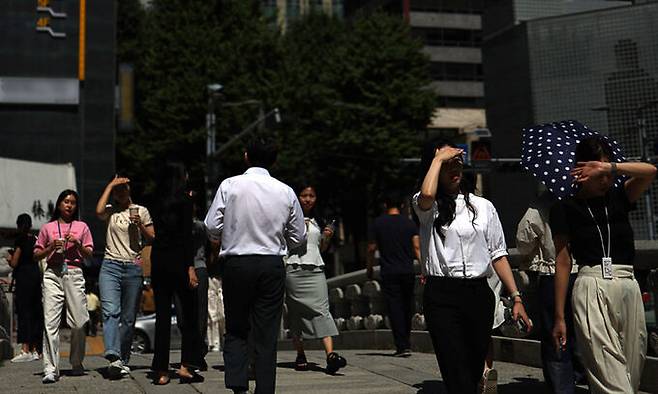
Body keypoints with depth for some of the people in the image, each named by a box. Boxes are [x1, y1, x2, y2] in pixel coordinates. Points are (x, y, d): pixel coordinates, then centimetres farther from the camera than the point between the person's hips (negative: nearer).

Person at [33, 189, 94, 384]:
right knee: (50, 322, -10)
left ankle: (77, 364, 15)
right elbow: (36, 255, 14)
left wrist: (78, 245, -7)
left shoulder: (82, 226, 16)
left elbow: (89, 255, 12)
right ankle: (51, 369, -12)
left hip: (74, 274, 0)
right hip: (52, 274, 0)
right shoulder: (47, 228, 16)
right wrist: (51, 247, -4)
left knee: (78, 322, -2)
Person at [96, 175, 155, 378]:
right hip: (110, 266, -1)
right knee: (110, 311, -20)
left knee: (128, 318, 3)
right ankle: (113, 357, -31)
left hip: (133, 268, 1)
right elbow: (98, 211, -14)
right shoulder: (110, 211, 11)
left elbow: (153, 239, 10)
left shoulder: (141, 211, 12)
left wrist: (139, 225, -8)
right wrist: (110, 185, -5)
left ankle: (123, 360, 13)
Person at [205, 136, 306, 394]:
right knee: (267, 336, 7)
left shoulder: (230, 185, -4)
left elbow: (212, 227, -5)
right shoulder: (286, 191, 2)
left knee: (236, 331, 11)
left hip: (237, 264, -1)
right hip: (273, 266, 1)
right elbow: (299, 237, 8)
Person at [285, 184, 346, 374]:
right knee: (296, 314, 1)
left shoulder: (317, 221, 21)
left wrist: (327, 238, 7)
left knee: (322, 310, -12)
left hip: (316, 270, 3)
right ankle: (300, 355, 10)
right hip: (295, 270, -3)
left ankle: (330, 354, -24)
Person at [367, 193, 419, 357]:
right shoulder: (410, 223, 5)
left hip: (389, 273, -2)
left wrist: (369, 268, 16)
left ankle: (402, 346, -7)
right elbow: (417, 248, -3)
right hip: (408, 271, 2)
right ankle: (406, 344, 22)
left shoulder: (378, 223, 2)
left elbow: (371, 249, 4)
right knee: (407, 308, 14)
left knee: (395, 309, -2)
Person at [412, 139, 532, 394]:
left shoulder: (483, 207, 13)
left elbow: (498, 254, 13)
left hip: (479, 295, 4)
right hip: (442, 297, -4)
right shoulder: (428, 208, 3)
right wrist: (438, 158, -7)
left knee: (475, 371, 10)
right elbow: (427, 195, -24)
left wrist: (516, 297, 6)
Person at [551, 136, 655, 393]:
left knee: (633, 370, 6)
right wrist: (559, 317, -2)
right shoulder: (566, 209, 4)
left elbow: (650, 171, -4)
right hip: (592, 289, -4)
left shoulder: (618, 197, 13)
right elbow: (563, 262, 1)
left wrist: (610, 168, -14)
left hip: (628, 288, 4)